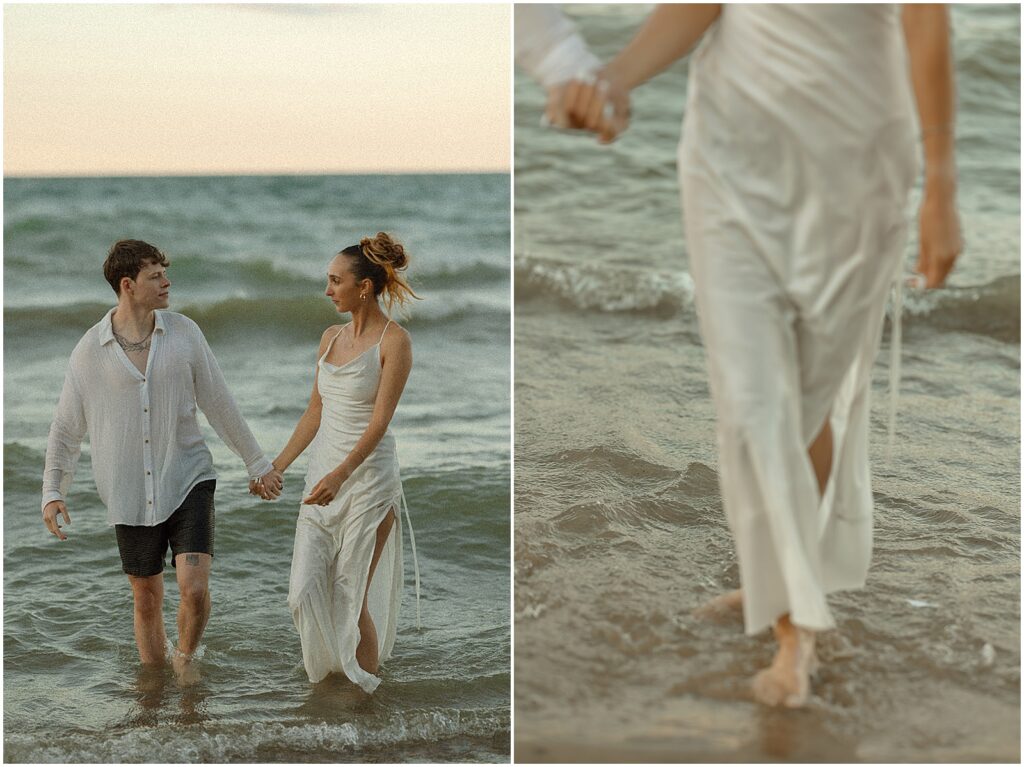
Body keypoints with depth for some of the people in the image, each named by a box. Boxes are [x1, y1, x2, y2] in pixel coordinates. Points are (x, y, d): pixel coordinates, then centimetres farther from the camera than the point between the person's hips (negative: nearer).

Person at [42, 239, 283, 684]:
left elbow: (219, 405, 6)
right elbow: (66, 428, 4)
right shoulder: (90, 351, -4)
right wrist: (52, 492, -6)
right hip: (131, 494, 0)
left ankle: (185, 657, 16)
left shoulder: (184, 333, -1)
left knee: (194, 588, -14)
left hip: (188, 482, 0)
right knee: (147, 601, 11)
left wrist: (257, 463, 10)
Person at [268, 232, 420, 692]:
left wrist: (340, 475, -29)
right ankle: (326, 677, 20)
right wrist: (278, 467, 12)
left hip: (368, 477, -7)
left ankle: (369, 697, 12)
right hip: (322, 473, 7)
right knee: (306, 590, 2)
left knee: (352, 597, -2)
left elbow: (380, 420, -18)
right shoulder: (331, 337, 10)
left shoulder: (394, 340, -11)